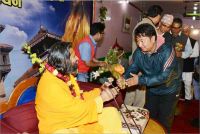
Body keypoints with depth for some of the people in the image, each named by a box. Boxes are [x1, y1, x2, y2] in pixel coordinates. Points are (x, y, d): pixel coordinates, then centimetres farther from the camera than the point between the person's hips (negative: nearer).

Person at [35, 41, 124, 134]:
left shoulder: (65, 74, 0)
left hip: (74, 120, 8)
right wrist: (100, 99, -15)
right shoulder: (50, 85, -28)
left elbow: (79, 98, 5)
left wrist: (100, 91, -6)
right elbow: (75, 109, -25)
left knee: (111, 113, 4)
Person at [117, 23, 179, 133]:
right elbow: (132, 68, -5)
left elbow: (164, 76, -34)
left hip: (168, 92, -4)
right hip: (151, 91, 5)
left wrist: (140, 80, -34)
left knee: (164, 123, 12)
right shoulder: (139, 52, -13)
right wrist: (124, 78, -27)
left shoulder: (167, 50, -29)